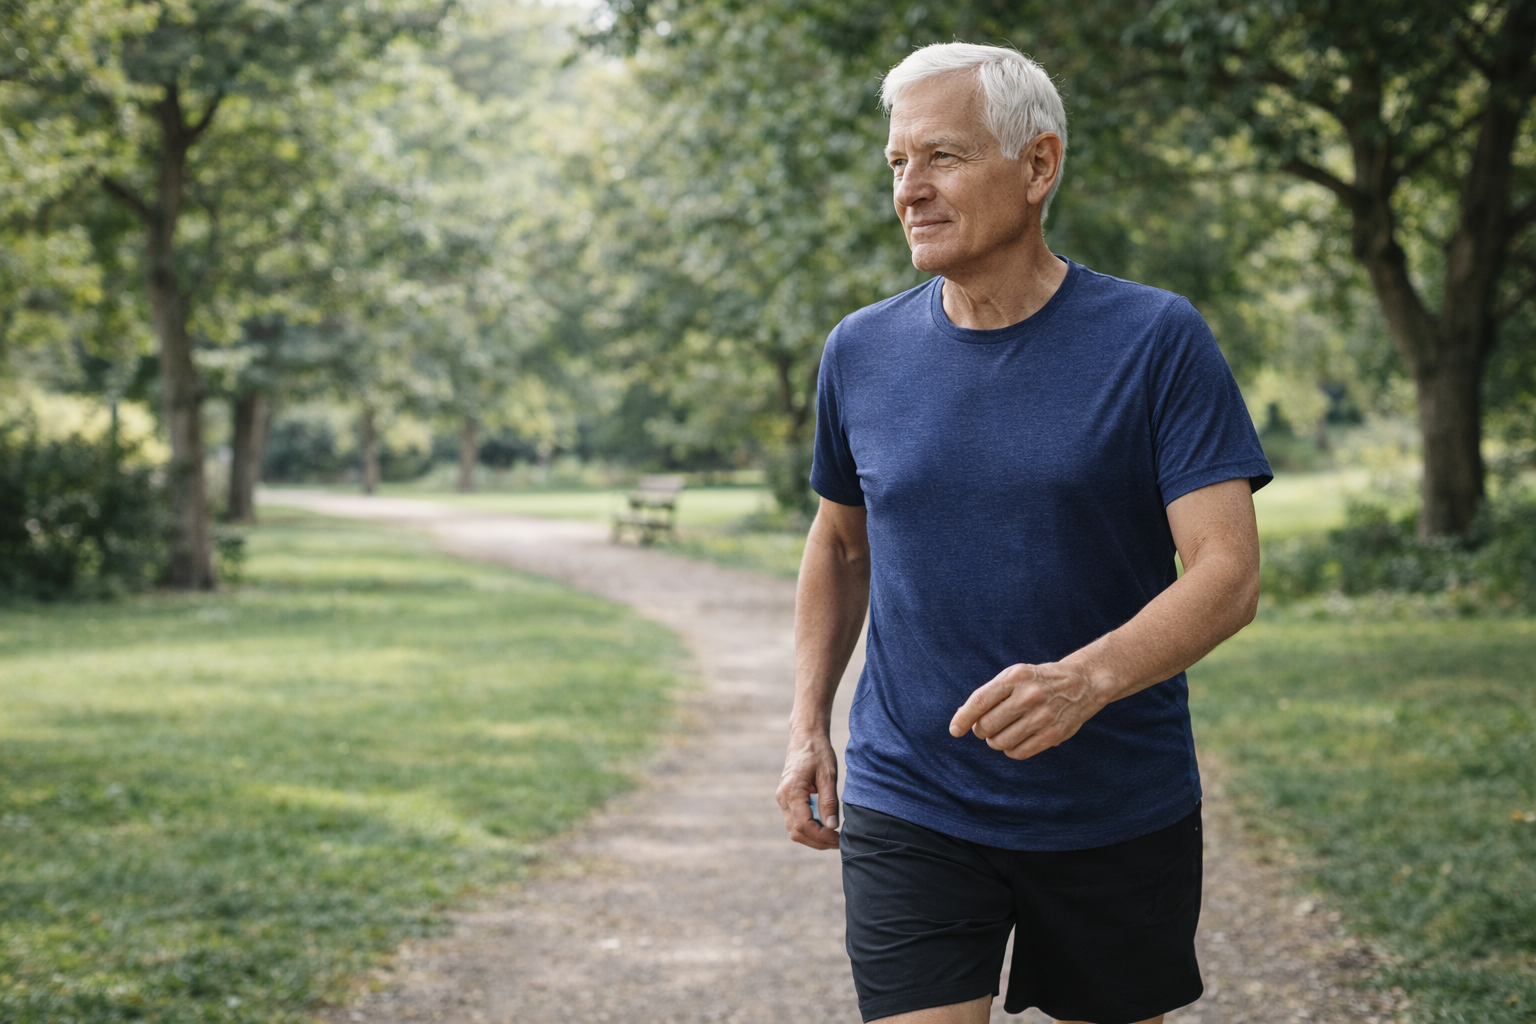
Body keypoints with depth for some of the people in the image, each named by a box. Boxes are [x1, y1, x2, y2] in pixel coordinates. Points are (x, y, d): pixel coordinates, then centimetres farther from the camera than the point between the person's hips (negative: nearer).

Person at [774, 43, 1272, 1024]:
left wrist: (1085, 681, -33)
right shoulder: (862, 353, 3)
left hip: (1120, 818, -1)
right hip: (908, 818, 1)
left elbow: (1228, 575, -16)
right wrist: (808, 721, 7)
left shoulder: (1158, 341, -9)